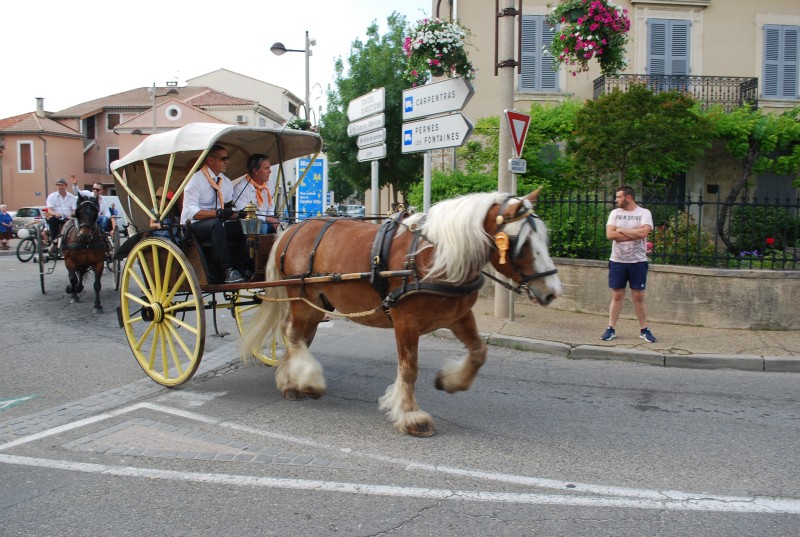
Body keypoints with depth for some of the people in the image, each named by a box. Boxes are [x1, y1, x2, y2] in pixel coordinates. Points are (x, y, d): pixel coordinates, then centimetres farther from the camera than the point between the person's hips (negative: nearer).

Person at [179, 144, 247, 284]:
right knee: (215, 224, -38)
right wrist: (217, 213, -32)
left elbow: (231, 213, 9)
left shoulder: (227, 182, 12)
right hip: (193, 227, -7)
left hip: (217, 225, 7)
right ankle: (228, 270, -41)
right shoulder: (196, 180, -9)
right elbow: (190, 212, -20)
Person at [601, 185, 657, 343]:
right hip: (617, 261, 2)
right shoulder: (615, 213, 4)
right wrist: (634, 234, -13)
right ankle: (611, 329, 13)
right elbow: (610, 234, -9)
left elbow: (643, 232, -21)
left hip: (638, 262, -2)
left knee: (638, 297, 5)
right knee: (617, 296, 7)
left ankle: (644, 330, 14)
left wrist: (621, 230, -11)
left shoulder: (644, 213, -3)